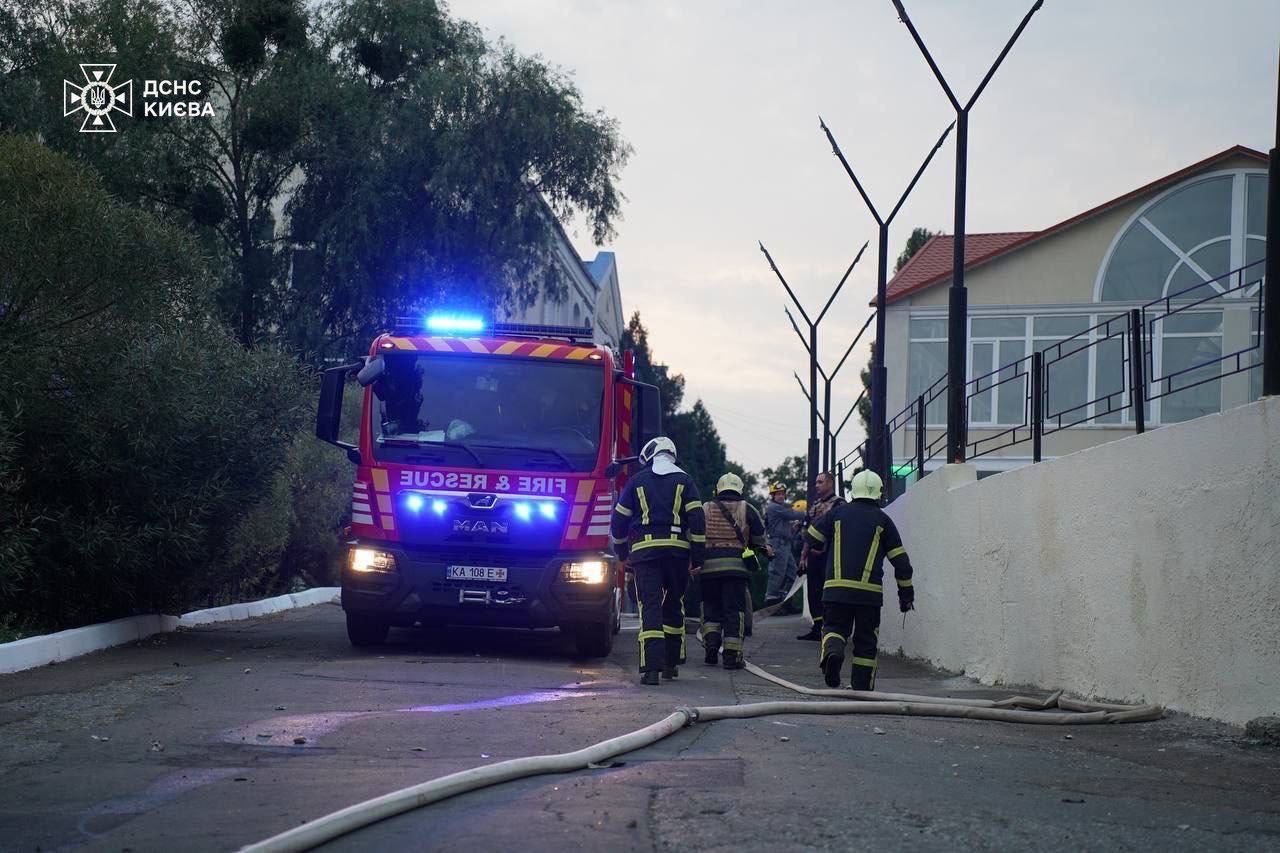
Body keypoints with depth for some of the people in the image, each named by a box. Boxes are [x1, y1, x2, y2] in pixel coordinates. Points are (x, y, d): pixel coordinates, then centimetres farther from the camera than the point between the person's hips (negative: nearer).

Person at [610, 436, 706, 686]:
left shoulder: (637, 481, 10)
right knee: (673, 605, 16)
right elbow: (697, 520, 2)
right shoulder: (684, 481, 10)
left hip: (644, 549, -1)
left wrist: (621, 552, 23)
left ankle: (652, 666, -19)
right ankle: (671, 662, 22)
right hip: (677, 549, 1)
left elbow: (619, 519, 11)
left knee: (650, 606, -6)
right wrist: (697, 557, 4)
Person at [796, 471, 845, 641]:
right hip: (813, 555, 8)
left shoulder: (839, 504, -6)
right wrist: (803, 556, 20)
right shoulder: (816, 505, 20)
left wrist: (824, 548, -18)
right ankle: (817, 629, 14)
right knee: (813, 592, 9)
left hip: (828, 555, -8)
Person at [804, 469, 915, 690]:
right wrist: (906, 593, 14)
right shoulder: (882, 520, 6)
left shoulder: (838, 513, 8)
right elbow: (901, 560, 5)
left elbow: (810, 537, 13)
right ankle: (863, 687, 10)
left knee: (834, 627, 10)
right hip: (870, 591, 0)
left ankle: (832, 650, -24)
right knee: (866, 640, 10)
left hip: (836, 588, 0)